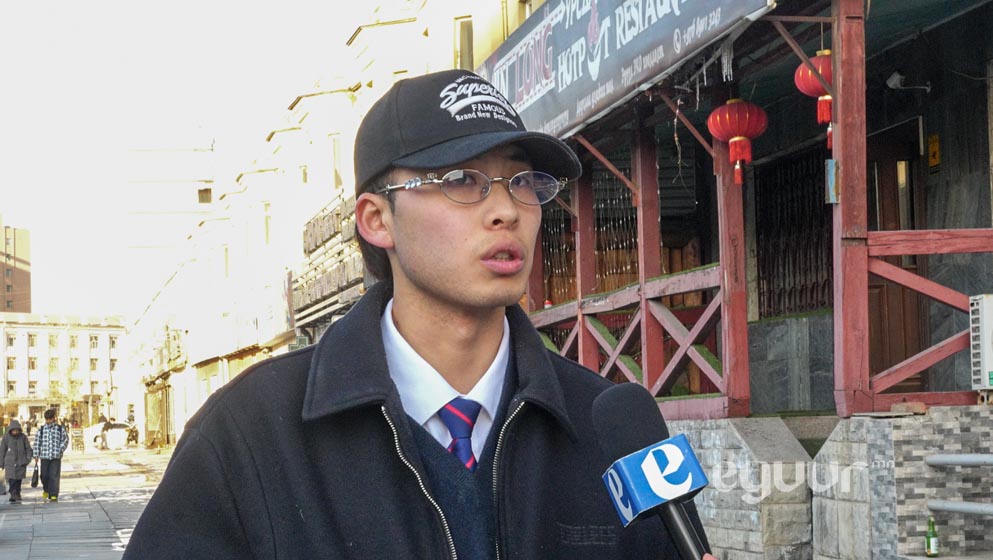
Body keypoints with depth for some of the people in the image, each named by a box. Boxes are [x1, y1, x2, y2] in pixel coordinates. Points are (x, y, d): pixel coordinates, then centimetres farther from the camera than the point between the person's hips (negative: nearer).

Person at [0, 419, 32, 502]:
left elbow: (28, 449, 6)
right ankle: (13, 496, -15)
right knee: (12, 480, -12)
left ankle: (17, 495, 22)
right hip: (10, 463, -1)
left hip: (21, 463, 1)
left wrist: (28, 458, -7)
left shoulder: (23, 437, -1)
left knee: (18, 480, 8)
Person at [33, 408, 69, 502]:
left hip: (56, 457, -1)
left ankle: (53, 495, -4)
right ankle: (46, 489, 34)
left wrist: (61, 450, -4)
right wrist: (36, 455, 2)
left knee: (54, 476, -6)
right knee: (44, 475, 6)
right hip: (44, 456, 1)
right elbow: (37, 442, 6)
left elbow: (65, 439, 8)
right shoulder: (41, 429, 6)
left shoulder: (60, 429, 3)